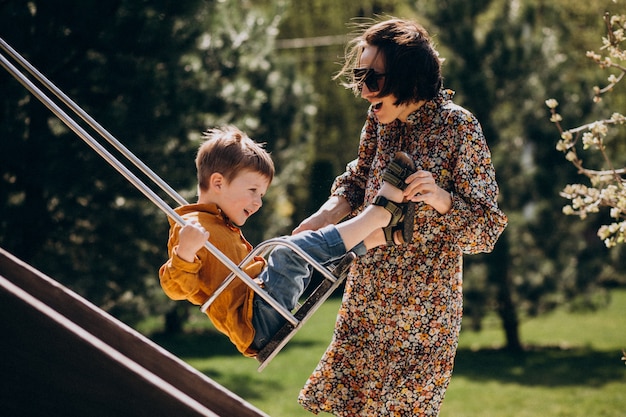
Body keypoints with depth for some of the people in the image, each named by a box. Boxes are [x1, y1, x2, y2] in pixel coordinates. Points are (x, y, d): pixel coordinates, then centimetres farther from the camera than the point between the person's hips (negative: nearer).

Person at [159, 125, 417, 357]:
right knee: (290, 252, -27)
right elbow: (175, 288, -20)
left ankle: (385, 232, 0)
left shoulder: (223, 227, 23)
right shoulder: (190, 227, -8)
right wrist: (185, 254, -36)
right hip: (255, 322, -11)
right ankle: (381, 212, -24)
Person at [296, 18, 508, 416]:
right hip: (368, 293, 6)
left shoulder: (458, 127, -16)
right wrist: (328, 215, 0)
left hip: (423, 307, -6)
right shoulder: (380, 117, 1)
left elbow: (487, 229, -13)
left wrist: (441, 199, -31)